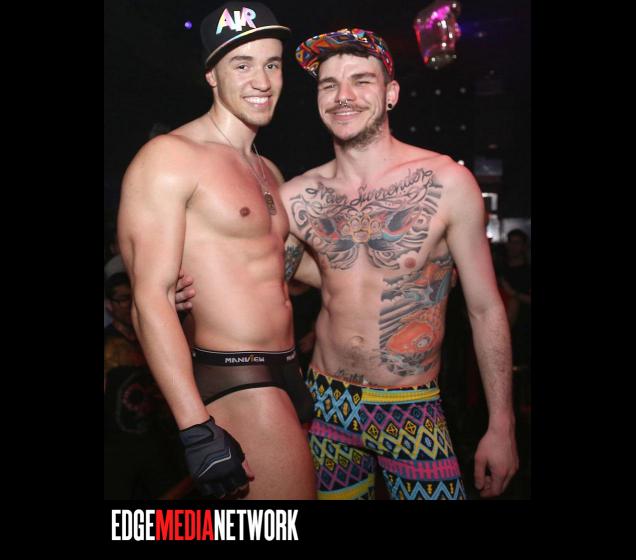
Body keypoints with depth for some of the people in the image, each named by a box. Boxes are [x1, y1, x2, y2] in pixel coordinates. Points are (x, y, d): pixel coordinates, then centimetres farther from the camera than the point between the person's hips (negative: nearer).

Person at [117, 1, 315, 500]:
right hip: (236, 384, -8)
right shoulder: (169, 158, -9)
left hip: (287, 377, 8)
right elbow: (151, 299, -16)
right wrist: (199, 431, -20)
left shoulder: (269, 172, 16)